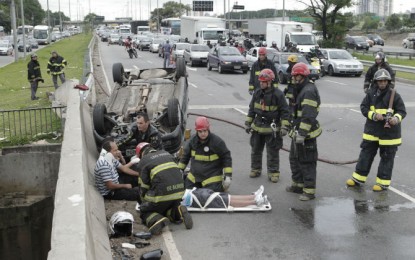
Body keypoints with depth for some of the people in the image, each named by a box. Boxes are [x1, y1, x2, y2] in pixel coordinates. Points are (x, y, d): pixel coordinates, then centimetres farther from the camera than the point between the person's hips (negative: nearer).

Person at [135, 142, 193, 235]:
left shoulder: (143, 162, 4)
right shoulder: (166, 154, 20)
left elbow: (144, 186, 4)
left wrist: (144, 201, 22)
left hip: (161, 194, -5)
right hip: (179, 192, 5)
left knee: (144, 212, 16)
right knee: (167, 207, 33)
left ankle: (156, 220, -17)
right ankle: (178, 212, 0)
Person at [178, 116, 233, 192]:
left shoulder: (217, 141, -14)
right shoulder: (193, 140, 0)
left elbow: (226, 157, -8)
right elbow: (185, 155, 14)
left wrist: (228, 175, -13)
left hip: (212, 178, -5)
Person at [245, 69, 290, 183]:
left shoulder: (278, 94, -12)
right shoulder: (257, 93, 3)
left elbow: (285, 111, -10)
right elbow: (251, 109, 14)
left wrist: (284, 127, -15)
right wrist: (248, 123, 13)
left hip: (272, 129, -5)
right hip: (257, 127, 5)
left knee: (273, 152, 4)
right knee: (255, 150, 14)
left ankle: (273, 172, 14)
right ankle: (255, 169, 29)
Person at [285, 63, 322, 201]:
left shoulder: (309, 91, -20)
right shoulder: (302, 90, 15)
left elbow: (308, 116, -26)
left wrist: (302, 133, -28)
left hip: (306, 134, -11)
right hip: (298, 132, 11)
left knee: (307, 162, -3)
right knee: (295, 158, 21)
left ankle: (309, 191, 6)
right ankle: (298, 184, 34)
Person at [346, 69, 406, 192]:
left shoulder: (394, 95, -10)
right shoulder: (371, 93, 0)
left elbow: (402, 111, -5)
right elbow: (363, 107, 0)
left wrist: (396, 118, -26)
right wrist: (374, 115, -17)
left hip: (389, 132, -3)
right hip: (372, 130, 4)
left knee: (387, 157, 5)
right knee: (366, 153, 11)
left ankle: (383, 182, 16)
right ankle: (358, 178, 22)